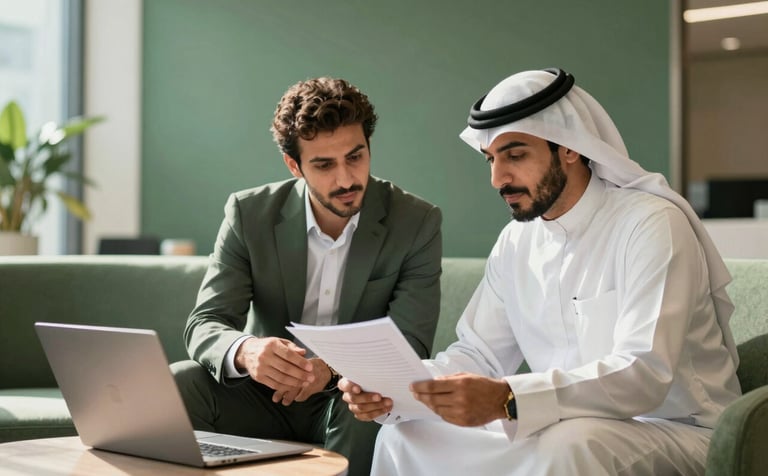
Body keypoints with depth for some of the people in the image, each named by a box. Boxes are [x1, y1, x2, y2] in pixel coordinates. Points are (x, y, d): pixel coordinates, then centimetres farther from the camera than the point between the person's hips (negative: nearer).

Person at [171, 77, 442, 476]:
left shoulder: (417, 223, -9)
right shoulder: (249, 214, -6)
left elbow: (409, 346, -14)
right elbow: (204, 325, -11)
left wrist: (333, 369, -36)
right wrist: (245, 351, -37)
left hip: (353, 401, -1)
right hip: (265, 395, 1)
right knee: (176, 385, -26)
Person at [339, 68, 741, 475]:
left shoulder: (651, 224, -18)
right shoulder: (516, 242, 5)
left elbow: (645, 372, -29)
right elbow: (478, 354, 9)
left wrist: (507, 399, -42)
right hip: (567, 431, 6)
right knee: (403, 437, -5)